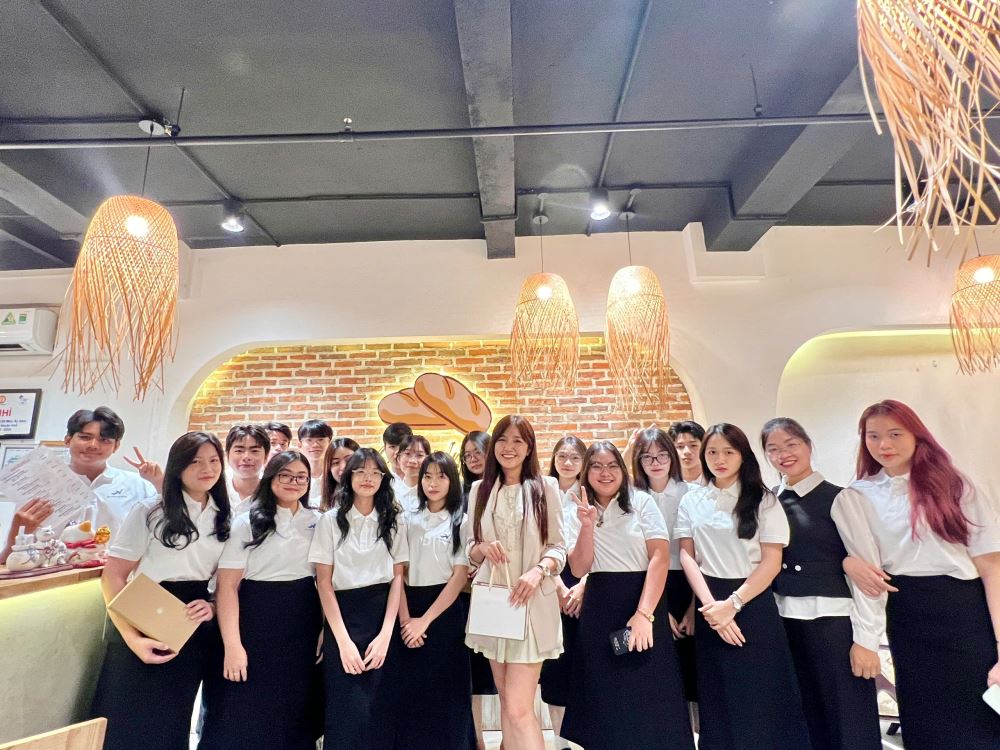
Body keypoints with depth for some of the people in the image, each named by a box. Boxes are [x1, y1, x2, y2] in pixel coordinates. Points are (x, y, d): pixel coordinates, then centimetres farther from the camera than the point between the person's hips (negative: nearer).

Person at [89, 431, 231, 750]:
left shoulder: (224, 520, 3)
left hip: (196, 636, 4)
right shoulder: (149, 513, -10)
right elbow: (113, 578, -10)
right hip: (146, 626, -4)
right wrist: (133, 638, -20)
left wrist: (213, 608, -12)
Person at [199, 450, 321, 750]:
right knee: (241, 717, 9)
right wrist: (233, 645, -15)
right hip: (257, 620, -3)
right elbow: (227, 585, -10)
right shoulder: (247, 522, -7)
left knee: (294, 712, 15)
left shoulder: (318, 522, 2)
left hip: (303, 623, 3)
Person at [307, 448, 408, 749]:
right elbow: (324, 583, -3)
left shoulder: (394, 520, 4)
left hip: (384, 615, 2)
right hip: (343, 616, -1)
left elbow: (397, 577, 2)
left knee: (380, 710, 6)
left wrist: (385, 634, -9)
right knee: (347, 713, 1)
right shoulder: (330, 520, -1)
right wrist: (343, 640, -10)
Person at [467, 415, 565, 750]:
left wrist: (538, 571, -20)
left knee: (519, 708, -7)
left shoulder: (545, 487, -3)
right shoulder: (480, 489, 6)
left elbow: (558, 546, -2)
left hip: (532, 603, -3)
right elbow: (471, 550, 10)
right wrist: (483, 548, -11)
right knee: (507, 702, 16)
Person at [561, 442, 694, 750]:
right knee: (605, 694, 10)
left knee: (649, 693, 4)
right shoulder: (581, 511, 5)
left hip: (644, 601, -2)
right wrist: (588, 526, -17)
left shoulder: (642, 502, -3)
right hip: (599, 608, 3)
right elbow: (579, 569, -2)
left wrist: (644, 613, -18)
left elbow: (660, 557, -10)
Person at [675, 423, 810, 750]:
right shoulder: (691, 501, 2)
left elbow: (772, 561, -8)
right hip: (710, 605, 2)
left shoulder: (763, 500, -4)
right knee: (718, 695, 14)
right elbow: (687, 555, 0)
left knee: (762, 694, 6)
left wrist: (732, 604, -15)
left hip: (753, 602, -2)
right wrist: (709, 603, -12)